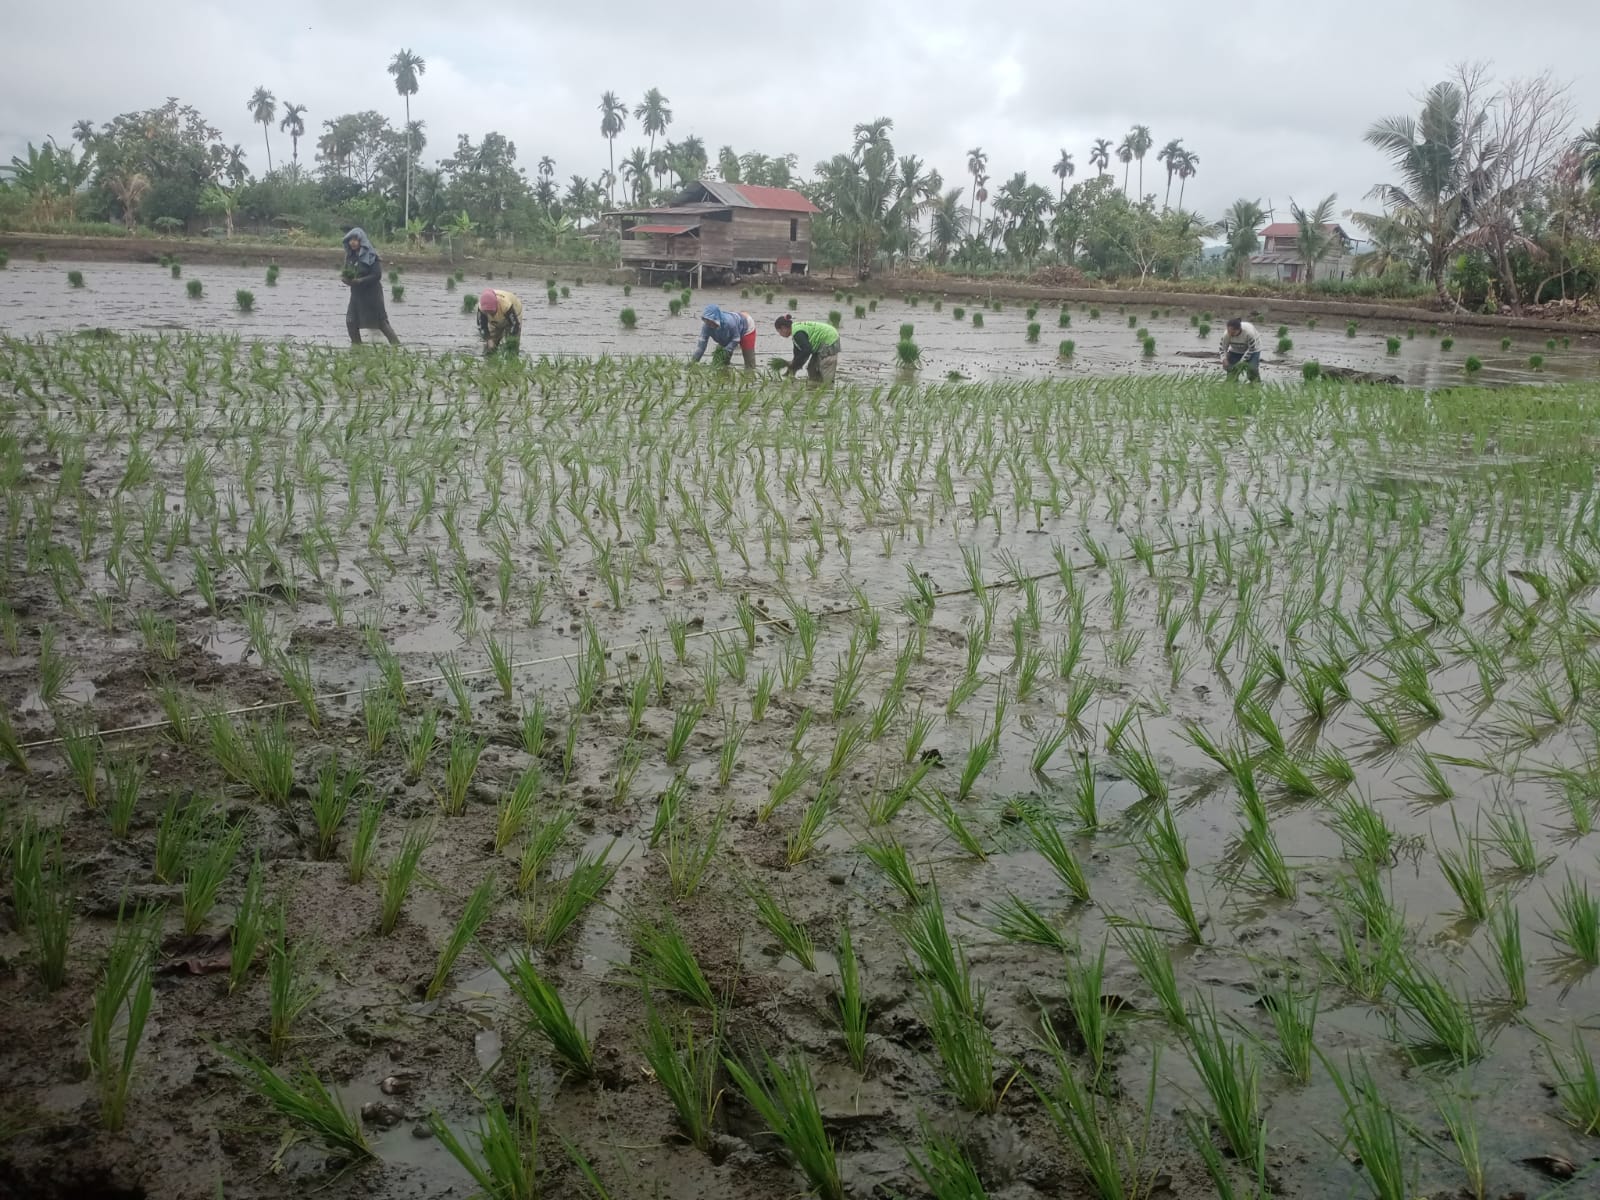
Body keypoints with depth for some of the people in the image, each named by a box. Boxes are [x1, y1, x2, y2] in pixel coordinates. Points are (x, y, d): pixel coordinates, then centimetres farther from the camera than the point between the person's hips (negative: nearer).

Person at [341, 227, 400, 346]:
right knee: (351, 321, 0)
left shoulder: (370, 255, -12)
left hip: (372, 294, -6)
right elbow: (347, 273, 15)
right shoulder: (350, 255, 7)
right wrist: (347, 279, -9)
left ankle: (397, 345, 1)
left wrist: (360, 281, -25)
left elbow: (377, 275, -17)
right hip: (356, 294, 6)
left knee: (381, 322, -5)